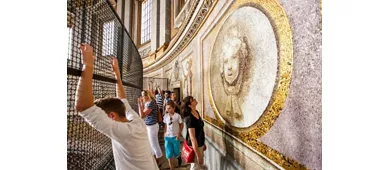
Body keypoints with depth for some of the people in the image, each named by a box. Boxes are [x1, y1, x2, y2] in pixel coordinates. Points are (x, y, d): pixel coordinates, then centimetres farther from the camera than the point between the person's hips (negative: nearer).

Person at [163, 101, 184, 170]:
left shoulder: (177, 115, -13)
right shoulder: (165, 116, -2)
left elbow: (181, 125, -4)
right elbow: (165, 125, 9)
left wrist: (179, 134, -9)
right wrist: (164, 134, 4)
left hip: (175, 137, -2)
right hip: (167, 137, 3)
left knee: (176, 153, 11)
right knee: (169, 154, 5)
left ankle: (179, 157, 48)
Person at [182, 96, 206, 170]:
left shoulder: (196, 112, -1)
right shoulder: (190, 118, -28)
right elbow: (192, 138, -28)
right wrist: (198, 155, -24)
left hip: (200, 144, 8)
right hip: (195, 146, -8)